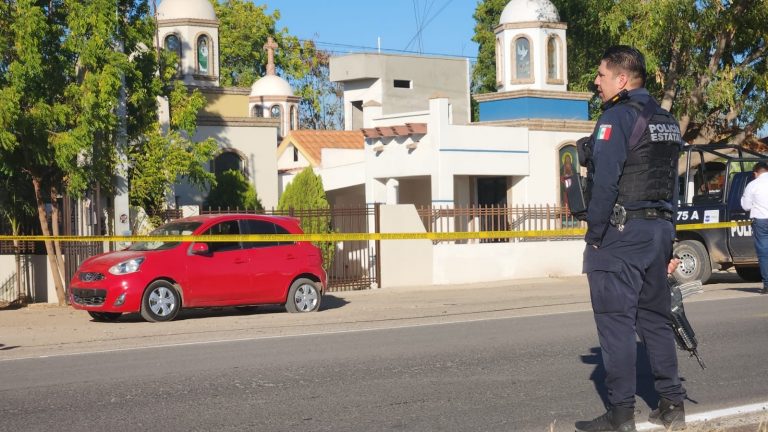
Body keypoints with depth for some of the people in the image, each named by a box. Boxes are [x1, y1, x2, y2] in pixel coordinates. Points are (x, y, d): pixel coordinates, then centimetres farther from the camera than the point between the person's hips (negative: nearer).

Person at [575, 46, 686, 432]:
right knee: (654, 318, 14)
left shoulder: (618, 115, -10)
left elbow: (605, 179, -18)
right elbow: (669, 181, 16)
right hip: (660, 230, 8)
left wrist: (594, 233, -12)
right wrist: (663, 233, 16)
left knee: (615, 321, -4)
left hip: (621, 231, -8)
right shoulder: (666, 121, 16)